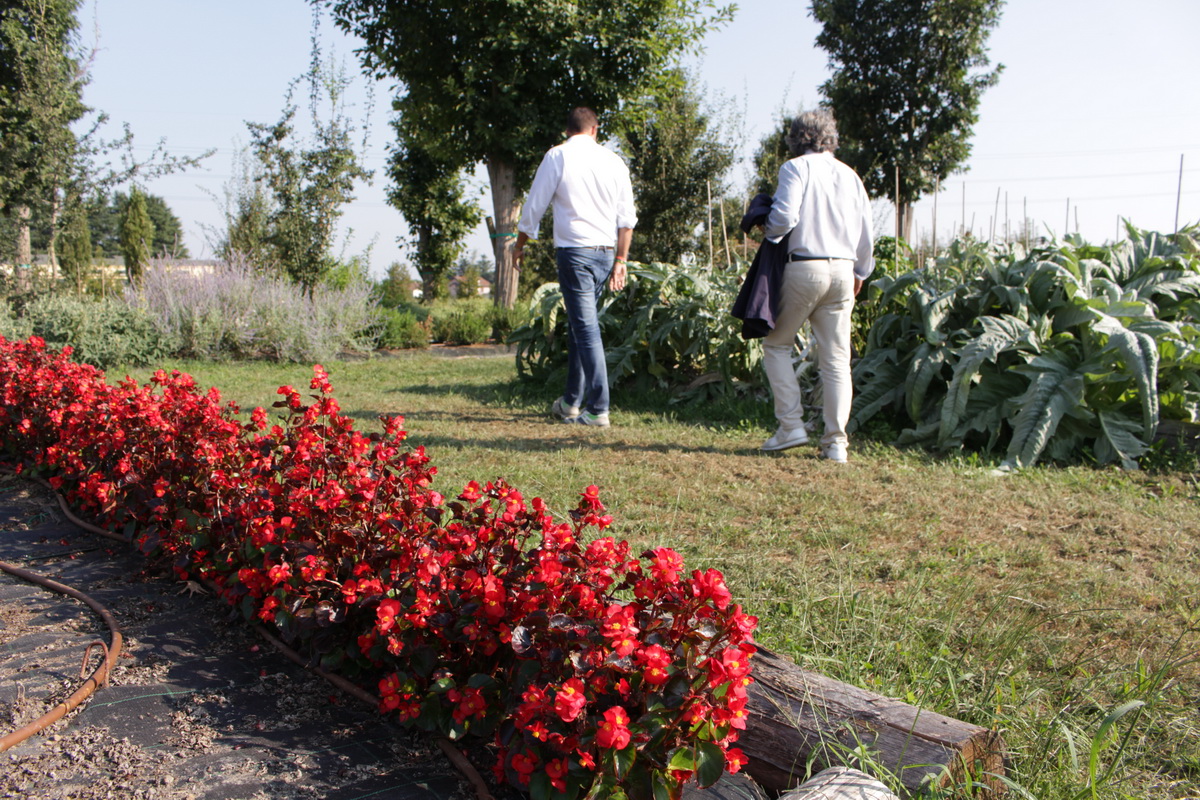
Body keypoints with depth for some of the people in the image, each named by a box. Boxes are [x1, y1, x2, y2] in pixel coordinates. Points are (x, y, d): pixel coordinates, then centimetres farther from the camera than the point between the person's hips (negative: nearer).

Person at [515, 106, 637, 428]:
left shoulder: (557, 156, -1)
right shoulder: (614, 160, 10)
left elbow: (534, 207, 2)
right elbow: (627, 218, 9)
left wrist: (520, 245, 17)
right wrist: (620, 262, 14)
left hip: (574, 251, -5)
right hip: (606, 252, 5)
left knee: (586, 328, -6)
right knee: (578, 324, 15)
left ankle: (598, 409, -8)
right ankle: (571, 402, 22)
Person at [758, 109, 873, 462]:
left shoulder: (796, 168, -1)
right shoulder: (850, 175, 14)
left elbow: (784, 216, -16)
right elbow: (865, 231, 14)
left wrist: (768, 231, 6)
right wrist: (860, 274, 27)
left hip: (804, 267, -5)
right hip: (843, 271, 5)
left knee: (777, 344, 11)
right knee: (836, 359, 5)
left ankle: (791, 425, 5)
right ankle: (836, 442, 4)